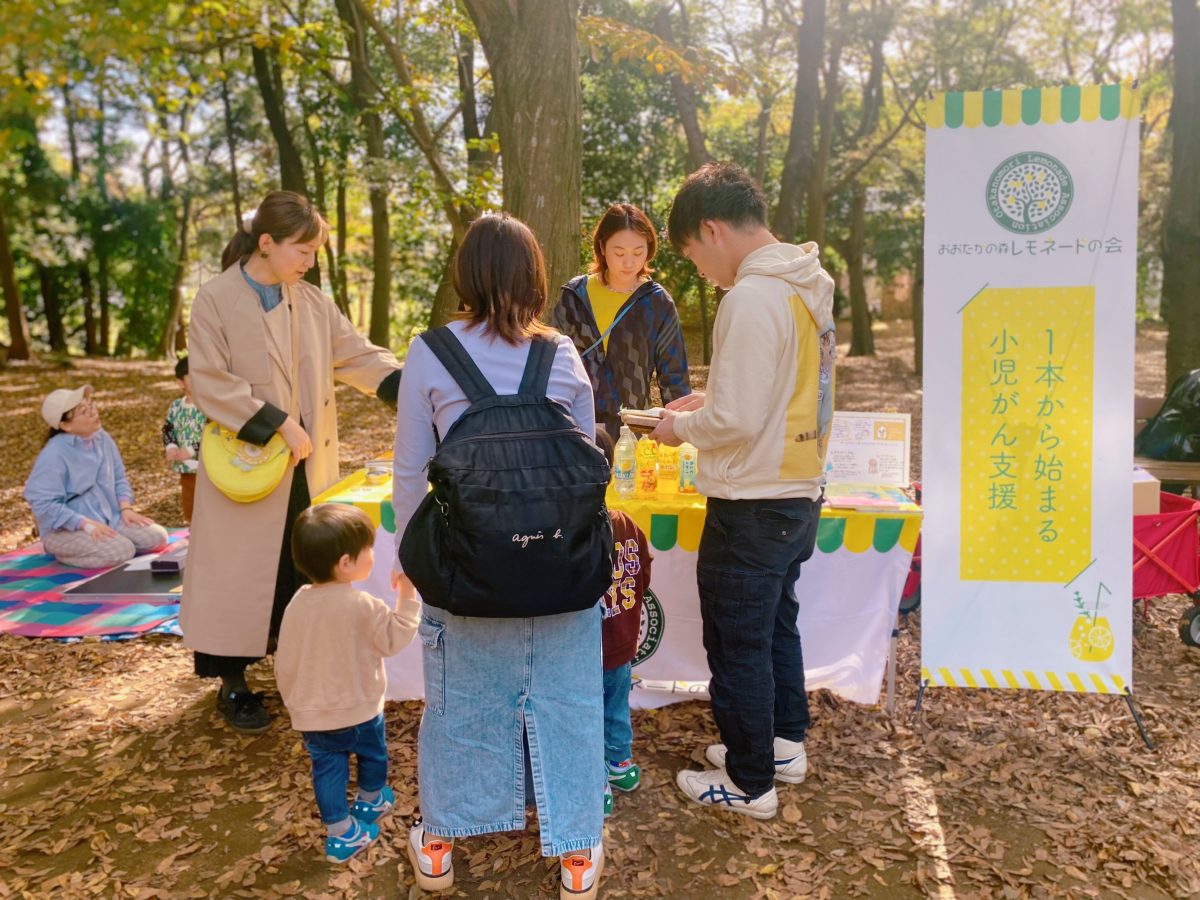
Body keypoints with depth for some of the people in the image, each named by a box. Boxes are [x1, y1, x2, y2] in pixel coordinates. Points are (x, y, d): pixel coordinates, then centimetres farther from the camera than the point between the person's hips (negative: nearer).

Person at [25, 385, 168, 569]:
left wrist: (126, 508, -4)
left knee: (157, 536, -8)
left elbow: (119, 478, 12)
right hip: (66, 529, -7)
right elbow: (44, 504, -22)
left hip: (110, 519, 7)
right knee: (121, 551, -28)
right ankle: (63, 552, -3)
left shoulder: (102, 438, 2)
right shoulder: (53, 454, -20)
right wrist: (86, 524, -26)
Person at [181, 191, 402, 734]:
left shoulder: (311, 301, 5)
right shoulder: (216, 300, -10)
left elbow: (357, 355, 4)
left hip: (309, 465, 5)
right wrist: (277, 424, -20)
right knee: (242, 572, 4)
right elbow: (208, 382, -14)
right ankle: (232, 683, 20)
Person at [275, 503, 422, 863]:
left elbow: (285, 662, -1)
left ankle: (340, 832, 20)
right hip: (359, 711, -3)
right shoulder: (363, 605, -26)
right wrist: (409, 598, -7)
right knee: (372, 754, 24)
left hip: (311, 716, 3)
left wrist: (294, 702, 14)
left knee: (327, 767, 15)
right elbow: (393, 640, -13)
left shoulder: (297, 604, -9)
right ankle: (370, 802, 46)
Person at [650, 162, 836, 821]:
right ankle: (783, 743, 41)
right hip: (799, 493, 9)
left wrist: (682, 426, -6)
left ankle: (748, 783, 23)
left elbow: (736, 421, -25)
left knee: (739, 643, 7)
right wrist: (708, 400, 12)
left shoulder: (751, 298, -23)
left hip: (752, 507, -9)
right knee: (777, 623, 24)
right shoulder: (808, 285, 6)